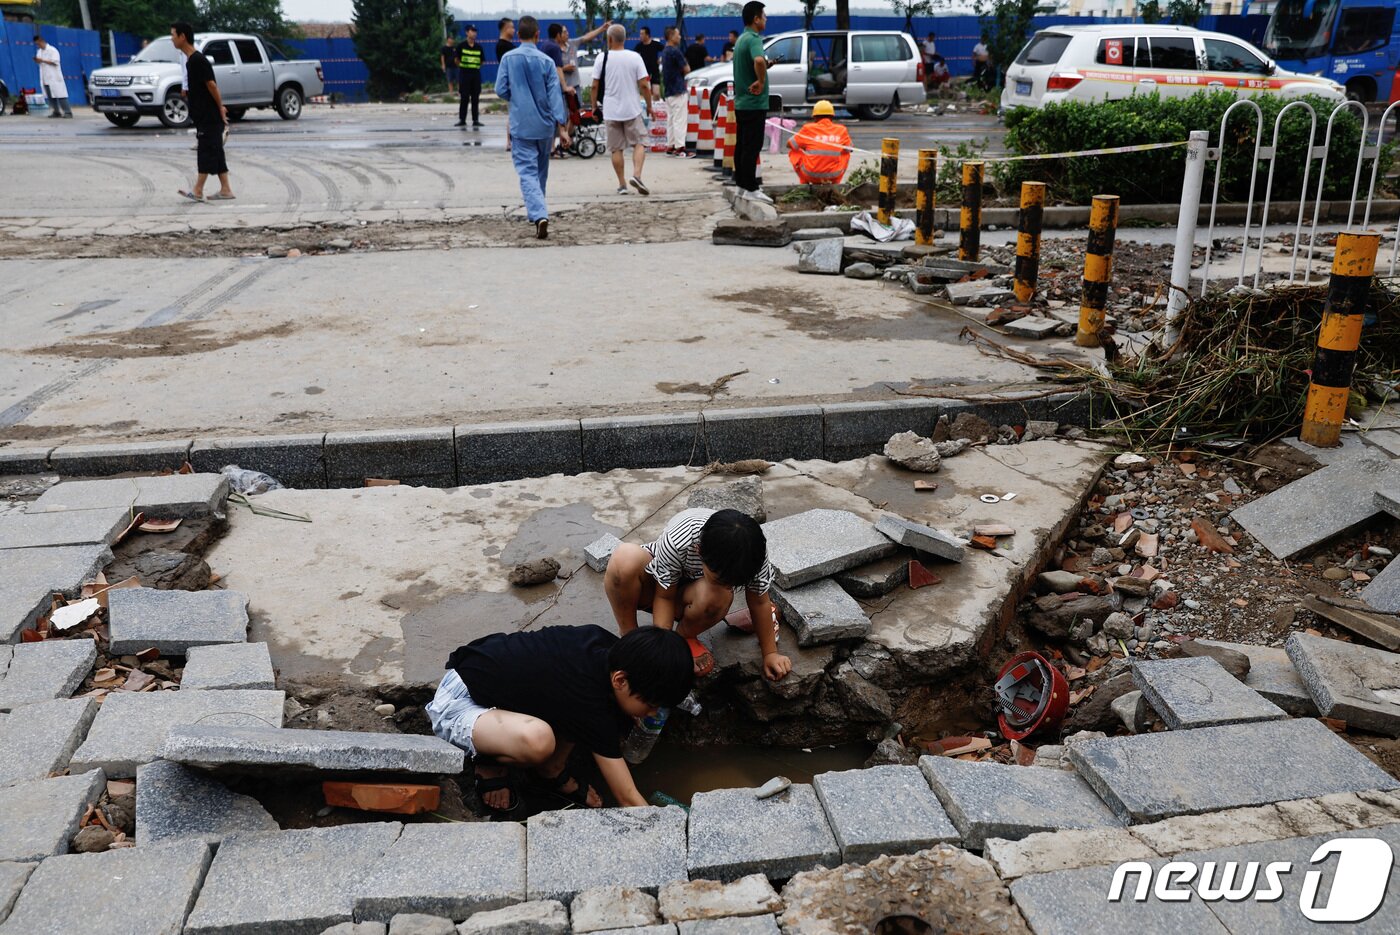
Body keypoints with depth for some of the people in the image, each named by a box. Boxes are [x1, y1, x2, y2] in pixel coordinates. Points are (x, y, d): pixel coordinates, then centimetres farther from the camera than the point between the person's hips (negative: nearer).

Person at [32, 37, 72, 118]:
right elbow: (41, 63, 22)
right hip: (45, 78, 7)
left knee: (60, 96, -11)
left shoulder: (52, 50, -6)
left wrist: (42, 60, -15)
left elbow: (55, 62, -14)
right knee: (50, 96, 5)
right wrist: (37, 60, 0)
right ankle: (56, 112, 10)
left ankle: (67, 112, -11)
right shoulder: (39, 52, 17)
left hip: (54, 78, -7)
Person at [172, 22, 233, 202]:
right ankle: (225, 190, 12)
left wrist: (220, 109, -14)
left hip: (210, 117, -10)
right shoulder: (190, 60, 15)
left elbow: (211, 85, -18)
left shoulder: (198, 60, -15)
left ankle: (198, 191, -8)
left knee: (206, 151, -7)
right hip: (203, 116, 10)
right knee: (215, 153, 9)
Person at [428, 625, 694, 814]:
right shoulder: (593, 709, -31)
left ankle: (551, 770, 7)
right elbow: (628, 798, -25)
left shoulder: (602, 641, -11)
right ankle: (489, 763, -5)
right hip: (457, 703, -9)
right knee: (537, 740, -39)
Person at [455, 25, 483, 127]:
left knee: (475, 98, 3)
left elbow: (481, 61, 13)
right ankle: (462, 119, 5)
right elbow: (457, 60, 5)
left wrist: (475, 67, 7)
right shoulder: (461, 45, -3)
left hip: (476, 73, 3)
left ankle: (475, 120, 8)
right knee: (464, 98, -1)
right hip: (464, 73, -3)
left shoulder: (479, 47, 5)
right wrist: (463, 67, 13)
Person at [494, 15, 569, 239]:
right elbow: (555, 95, -8)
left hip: (521, 126, -2)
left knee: (527, 172, -5)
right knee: (541, 171, 18)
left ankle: (539, 215, -24)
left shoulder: (508, 58, -3)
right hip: (545, 126, 2)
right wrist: (562, 127, -9)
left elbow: (501, 90, -1)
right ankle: (538, 211, 31)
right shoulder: (546, 61, -3)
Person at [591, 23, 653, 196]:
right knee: (639, 143, 9)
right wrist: (649, 106, 5)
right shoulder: (634, 57, -4)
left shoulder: (602, 58, -3)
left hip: (611, 111, 1)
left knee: (616, 148, 8)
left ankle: (622, 184, 9)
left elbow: (595, 86, -2)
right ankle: (637, 175, -11)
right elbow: (644, 85, -6)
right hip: (632, 109, -1)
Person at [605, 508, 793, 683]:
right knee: (626, 558, -37)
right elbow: (664, 597, -23)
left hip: (690, 597, 2)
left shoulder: (753, 549, -30)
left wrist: (770, 653, -7)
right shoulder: (677, 541, -38)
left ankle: (685, 636, -3)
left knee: (719, 597, -37)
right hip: (658, 587, -1)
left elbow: (759, 602, -14)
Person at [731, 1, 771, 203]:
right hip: (754, 103, -10)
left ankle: (742, 184, 18)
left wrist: (767, 65, 15)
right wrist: (761, 82, -25)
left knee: (742, 145, 12)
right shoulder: (754, 39, -16)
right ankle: (750, 189, -5)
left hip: (741, 102, 10)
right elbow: (759, 60, -38)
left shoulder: (741, 39, 15)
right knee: (752, 147, -7)